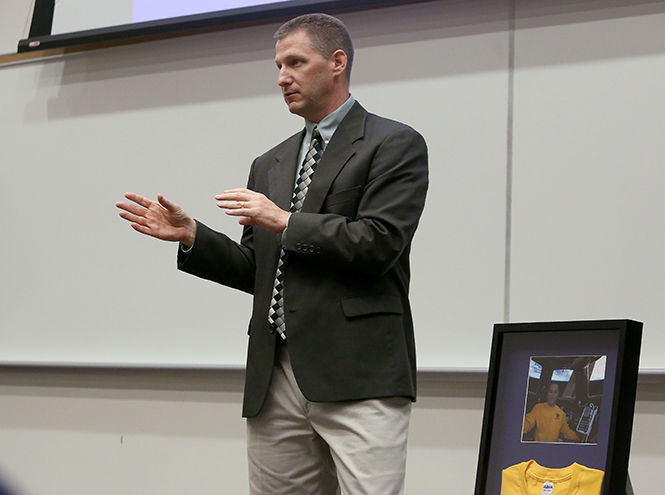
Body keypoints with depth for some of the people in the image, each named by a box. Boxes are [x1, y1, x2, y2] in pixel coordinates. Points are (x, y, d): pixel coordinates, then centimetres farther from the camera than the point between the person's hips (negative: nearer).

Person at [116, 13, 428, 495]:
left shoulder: (395, 144, 3)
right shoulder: (269, 165, 22)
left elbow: (379, 243, -10)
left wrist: (284, 222, -6)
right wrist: (191, 235, 7)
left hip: (358, 372, -6)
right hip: (275, 377, 6)